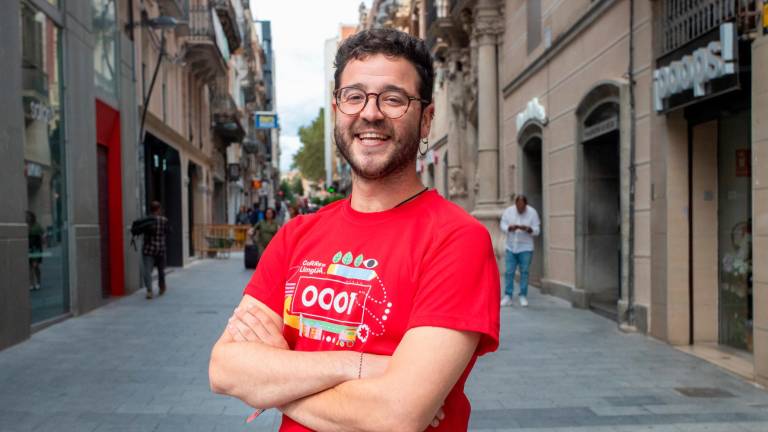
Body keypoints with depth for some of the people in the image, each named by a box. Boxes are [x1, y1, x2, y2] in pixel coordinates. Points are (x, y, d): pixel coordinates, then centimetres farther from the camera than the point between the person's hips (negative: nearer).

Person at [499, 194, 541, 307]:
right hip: (511, 247, 1)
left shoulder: (532, 212, -4)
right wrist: (511, 227, -23)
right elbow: (503, 226, -2)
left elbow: (536, 230, -5)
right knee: (509, 272, -1)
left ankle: (523, 296, 10)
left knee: (524, 272, 1)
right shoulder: (508, 211, 0)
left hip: (526, 248, -1)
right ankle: (508, 297, 4)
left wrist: (527, 228, -25)